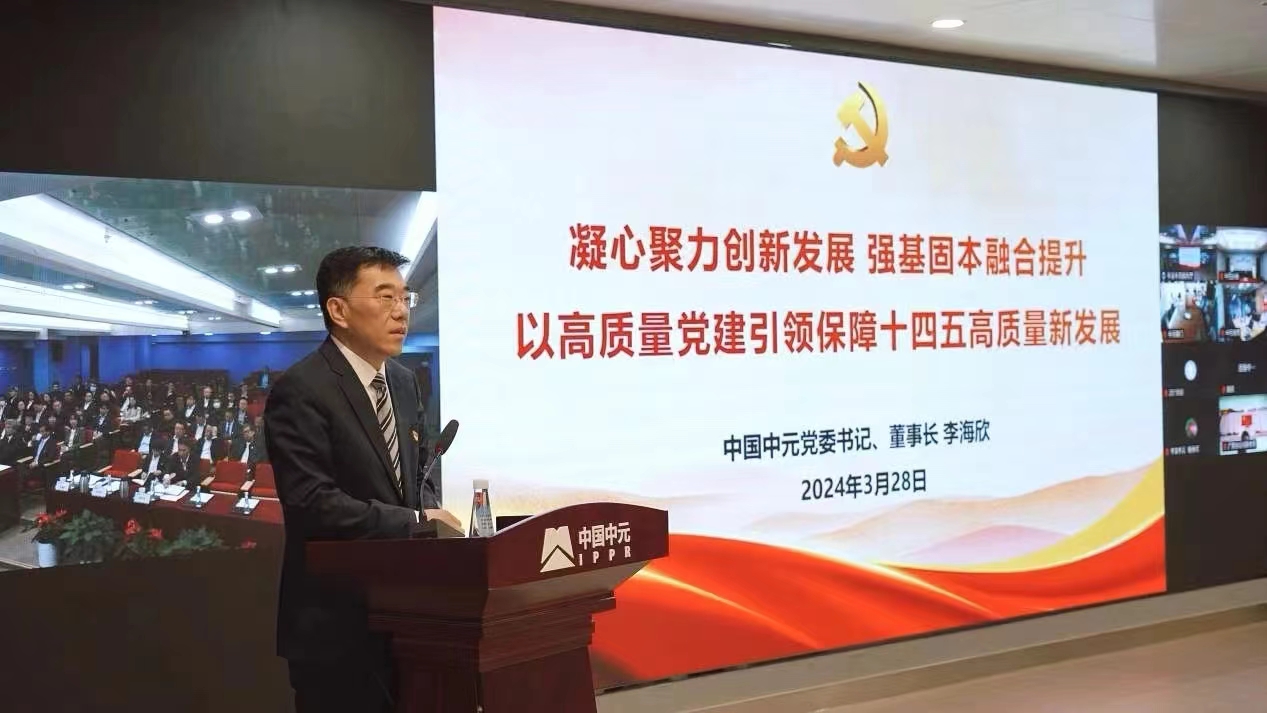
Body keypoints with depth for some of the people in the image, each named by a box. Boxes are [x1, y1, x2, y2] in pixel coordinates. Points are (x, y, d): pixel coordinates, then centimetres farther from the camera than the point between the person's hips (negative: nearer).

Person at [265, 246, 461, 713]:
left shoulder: (404, 382, 11)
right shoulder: (301, 391, -15)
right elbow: (312, 502, -23)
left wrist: (432, 518, -3)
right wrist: (414, 522, -20)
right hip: (338, 621, -8)